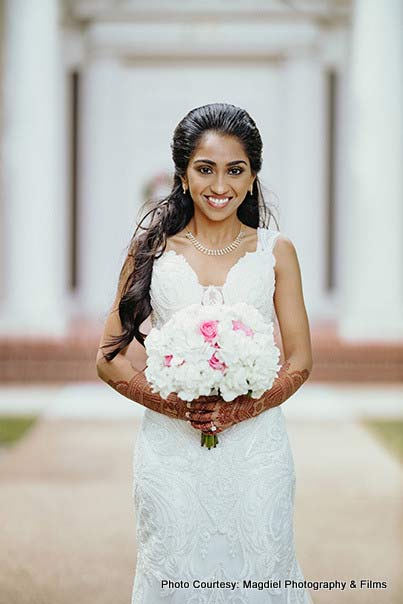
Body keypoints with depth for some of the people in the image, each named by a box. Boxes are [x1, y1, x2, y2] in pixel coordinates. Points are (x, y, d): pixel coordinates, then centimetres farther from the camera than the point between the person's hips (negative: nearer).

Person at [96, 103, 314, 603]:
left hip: (255, 445, 1)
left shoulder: (276, 251, 5)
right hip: (170, 446, 0)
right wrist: (173, 403, -14)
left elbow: (300, 361, 5)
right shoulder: (151, 250, 3)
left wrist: (245, 407, -13)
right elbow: (109, 359, 3)